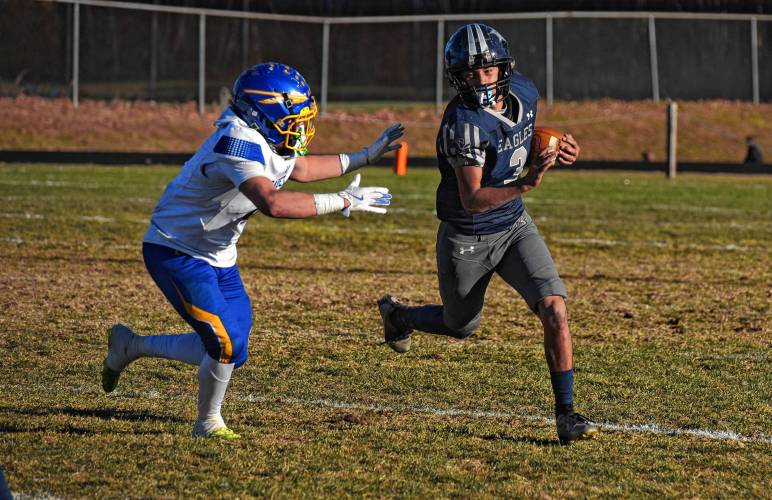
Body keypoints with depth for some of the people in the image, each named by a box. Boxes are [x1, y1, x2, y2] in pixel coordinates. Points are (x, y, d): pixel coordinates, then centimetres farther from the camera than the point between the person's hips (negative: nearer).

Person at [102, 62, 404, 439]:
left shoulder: (268, 140, -1)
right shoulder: (239, 141, -31)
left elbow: (300, 169, 23)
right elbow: (273, 203, -44)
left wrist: (366, 156, 20)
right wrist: (343, 202, -39)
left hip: (217, 256, 10)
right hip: (176, 252, -10)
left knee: (230, 350, 11)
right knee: (226, 343, -13)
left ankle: (131, 346, 29)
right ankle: (208, 423, 13)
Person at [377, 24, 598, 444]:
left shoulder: (523, 93, -7)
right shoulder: (463, 122, -29)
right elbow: (472, 200, -30)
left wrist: (558, 149, -4)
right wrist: (524, 185, -43)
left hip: (514, 227, 5)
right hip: (467, 239, -5)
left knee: (554, 309, -14)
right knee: (461, 327, 17)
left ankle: (566, 413, -6)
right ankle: (398, 315, 49)